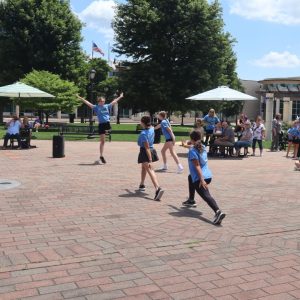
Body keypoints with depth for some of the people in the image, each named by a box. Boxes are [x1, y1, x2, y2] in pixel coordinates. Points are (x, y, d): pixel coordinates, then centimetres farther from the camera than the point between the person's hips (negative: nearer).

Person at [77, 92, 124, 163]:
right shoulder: (96, 107, 2)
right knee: (102, 141, -1)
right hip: (101, 124, -4)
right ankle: (101, 156, 7)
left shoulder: (107, 106, 11)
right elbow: (87, 103, -4)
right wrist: (80, 98, -10)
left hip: (107, 123, 4)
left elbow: (114, 101, 21)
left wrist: (120, 97, 28)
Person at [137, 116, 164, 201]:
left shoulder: (143, 133, -21)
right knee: (144, 167, 28)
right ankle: (142, 185, 45)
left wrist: (150, 160, -26)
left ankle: (158, 189, -36)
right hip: (152, 150, 9)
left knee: (149, 170, -19)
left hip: (145, 152, -9)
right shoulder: (152, 129, 0)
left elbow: (147, 147, -25)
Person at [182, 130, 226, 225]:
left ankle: (218, 212, -46)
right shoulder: (203, 147, 12)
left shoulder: (192, 150, -10)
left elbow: (197, 166, -19)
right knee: (190, 177, 37)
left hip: (200, 178, -9)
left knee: (206, 196, -22)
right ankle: (191, 200, 45)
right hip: (208, 176, 9)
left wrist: (201, 179, -25)